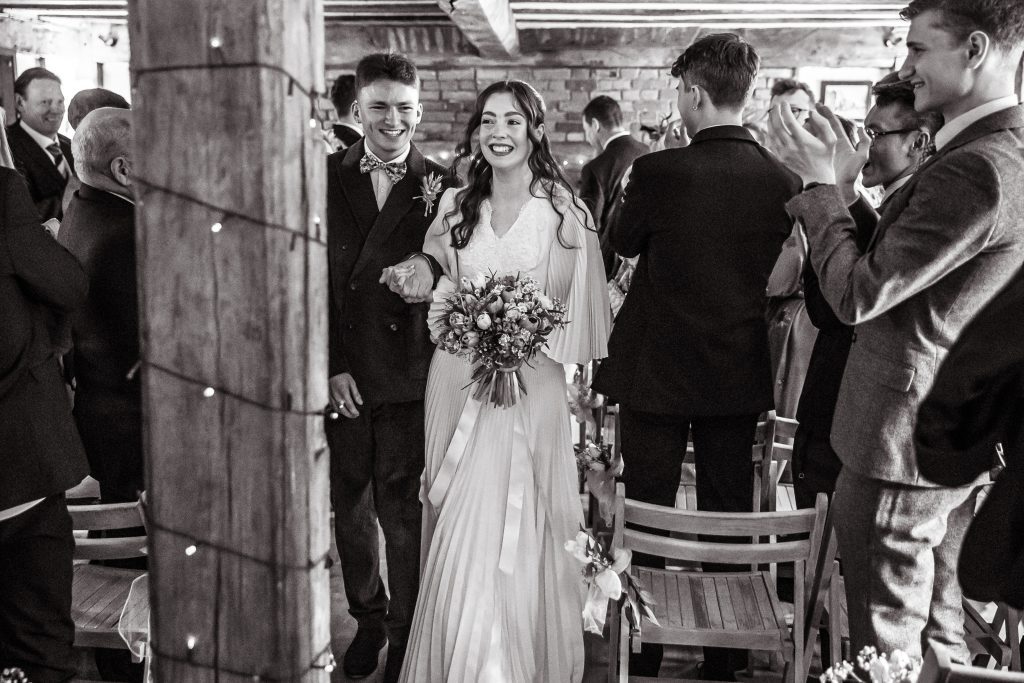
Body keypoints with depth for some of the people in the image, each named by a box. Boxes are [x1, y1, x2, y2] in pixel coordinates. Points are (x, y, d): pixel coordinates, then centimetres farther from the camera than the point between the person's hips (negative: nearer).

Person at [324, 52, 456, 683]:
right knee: (349, 504, 14)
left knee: (401, 507, 4)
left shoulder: (441, 185, -1)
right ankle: (368, 618, 34)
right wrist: (332, 364, -6)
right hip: (340, 371, 2)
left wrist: (426, 275, -18)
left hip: (407, 372, -2)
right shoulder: (325, 177, 3)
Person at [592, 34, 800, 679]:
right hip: (739, 377, 3)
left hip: (657, 371, -3)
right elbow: (779, 274, 5)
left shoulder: (658, 171, -18)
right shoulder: (786, 182, -8)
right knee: (729, 516, 15)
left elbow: (623, 242, 1)